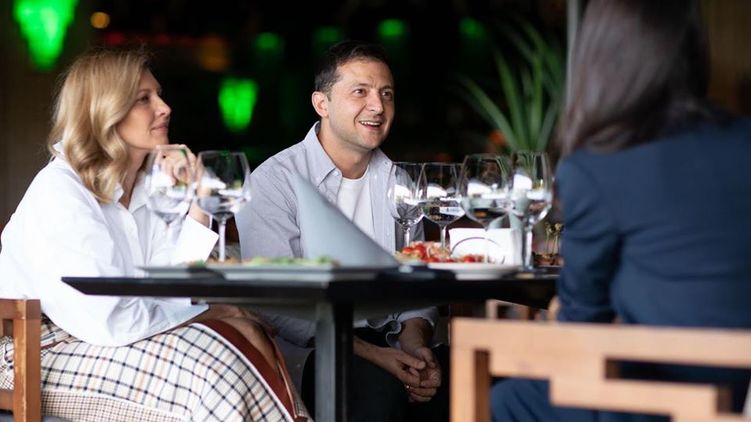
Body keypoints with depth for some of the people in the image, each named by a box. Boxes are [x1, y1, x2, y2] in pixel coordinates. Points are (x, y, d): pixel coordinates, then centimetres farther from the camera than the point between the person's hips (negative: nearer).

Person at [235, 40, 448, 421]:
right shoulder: (275, 181, -4)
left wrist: (414, 343, -10)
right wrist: (370, 354, -22)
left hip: (389, 343, 5)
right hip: (305, 354, -5)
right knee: (379, 383, -36)